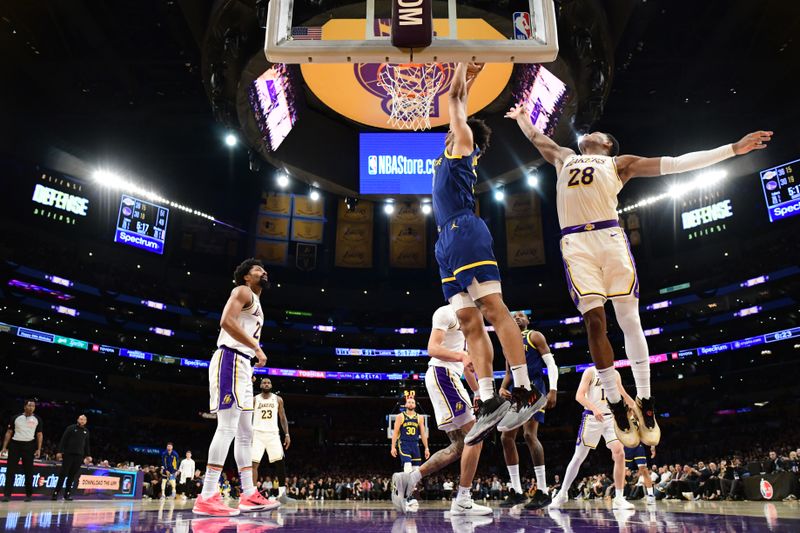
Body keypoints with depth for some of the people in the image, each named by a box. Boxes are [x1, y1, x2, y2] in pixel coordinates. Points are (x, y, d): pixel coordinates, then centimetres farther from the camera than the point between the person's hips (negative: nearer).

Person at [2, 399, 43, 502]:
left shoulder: (37, 419, 5)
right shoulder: (16, 418, 5)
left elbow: (39, 435, 5)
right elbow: (9, 432, 7)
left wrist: (39, 449, -4)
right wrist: (4, 447, -1)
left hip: (29, 446, 0)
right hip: (15, 444, 0)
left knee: (28, 471, 3)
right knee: (10, 470, -3)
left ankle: (29, 494, 10)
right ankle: (7, 494, 2)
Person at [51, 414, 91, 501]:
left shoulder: (86, 431, 14)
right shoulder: (71, 428, 1)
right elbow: (63, 440, -2)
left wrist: (88, 455, 13)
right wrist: (60, 451, -10)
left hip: (79, 456, 4)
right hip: (68, 454, -3)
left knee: (72, 475, 4)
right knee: (63, 474, -4)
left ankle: (67, 494, 8)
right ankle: (55, 493, 1)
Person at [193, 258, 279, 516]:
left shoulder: (256, 303, 27)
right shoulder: (243, 291, -2)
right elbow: (227, 321, -19)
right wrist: (256, 347, -19)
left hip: (242, 364, 11)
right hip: (230, 360, -11)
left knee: (245, 432, 8)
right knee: (228, 427, -16)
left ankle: (249, 495, 12)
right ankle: (207, 497, -17)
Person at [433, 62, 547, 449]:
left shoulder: (465, 144, 12)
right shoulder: (451, 154, 32)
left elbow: (454, 99, 15)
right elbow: (458, 105, 46)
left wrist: (464, 69, 30)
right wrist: (469, 77, 52)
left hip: (465, 233, -8)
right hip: (448, 243, 8)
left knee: (493, 309, -16)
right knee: (469, 322, -2)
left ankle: (525, 391, -18)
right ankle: (488, 402, -6)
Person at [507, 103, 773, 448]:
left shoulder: (619, 163, 20)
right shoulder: (564, 158, 29)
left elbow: (675, 163, 14)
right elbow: (536, 138, 45)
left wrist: (733, 149, 9)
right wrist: (522, 117, 59)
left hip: (610, 237, -1)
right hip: (575, 244, 1)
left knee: (629, 319, -5)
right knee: (594, 320, -10)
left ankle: (645, 402, 3)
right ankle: (616, 406, -5)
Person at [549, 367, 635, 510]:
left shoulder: (615, 374, 11)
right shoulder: (590, 372, -6)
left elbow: (622, 395, 23)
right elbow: (579, 396, -15)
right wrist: (594, 408, -30)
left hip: (611, 417, 4)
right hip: (592, 418, -4)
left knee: (619, 454, -13)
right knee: (578, 457, 2)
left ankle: (619, 498, -4)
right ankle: (563, 493, 17)